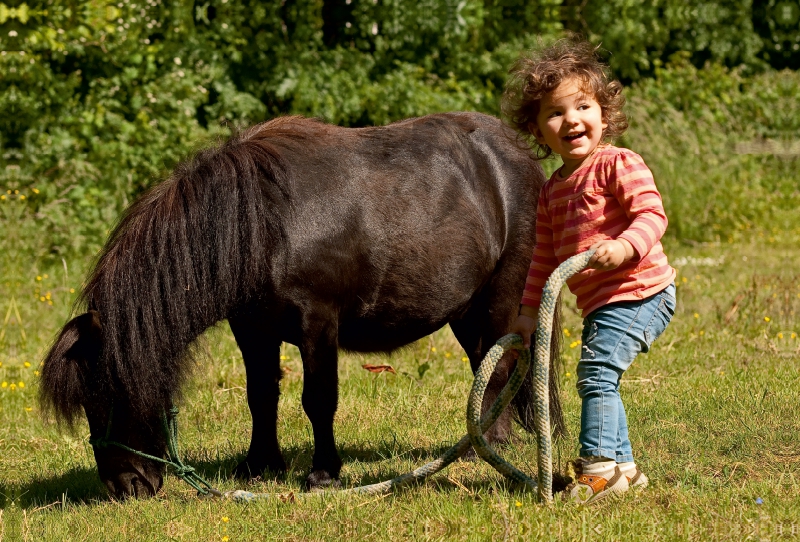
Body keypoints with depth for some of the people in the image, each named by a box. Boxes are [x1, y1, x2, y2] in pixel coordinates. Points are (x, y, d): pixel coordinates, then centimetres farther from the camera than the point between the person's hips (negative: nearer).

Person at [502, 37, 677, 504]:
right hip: (601, 304, 9)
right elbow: (544, 258, 20)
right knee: (600, 382, 15)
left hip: (636, 292, -9)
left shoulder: (618, 164, -8)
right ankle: (622, 468, 25)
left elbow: (652, 213, -19)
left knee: (597, 373, -17)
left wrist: (625, 245, -37)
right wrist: (529, 312, 16)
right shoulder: (553, 190, 16)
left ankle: (599, 465, -15)